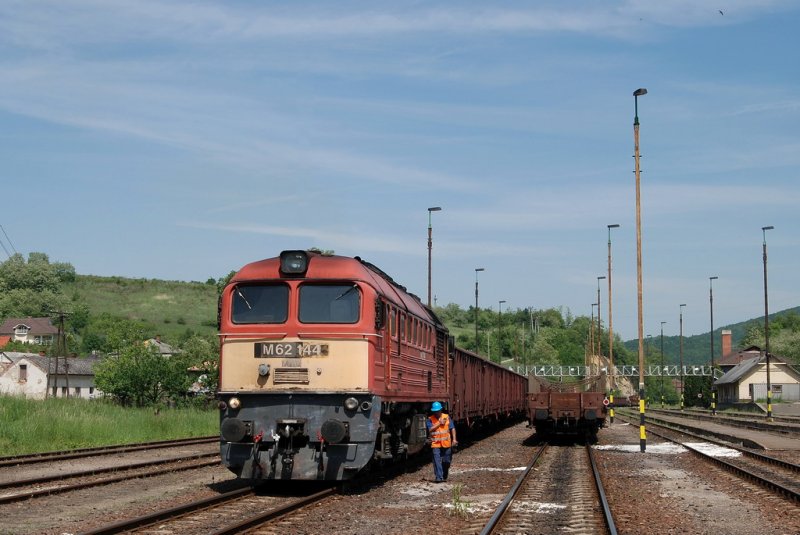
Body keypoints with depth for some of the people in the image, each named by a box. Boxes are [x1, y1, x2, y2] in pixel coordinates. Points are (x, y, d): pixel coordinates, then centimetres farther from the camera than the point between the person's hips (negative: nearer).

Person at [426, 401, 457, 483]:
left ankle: (444, 476, 30)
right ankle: (439, 477, -12)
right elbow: (430, 429, -14)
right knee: (437, 461, -11)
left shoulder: (447, 417, 5)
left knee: (447, 461, 10)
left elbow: (452, 428, 4)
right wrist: (439, 423, -14)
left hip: (446, 444, 2)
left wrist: (454, 439, -5)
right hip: (436, 444, -2)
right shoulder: (430, 419, 0)